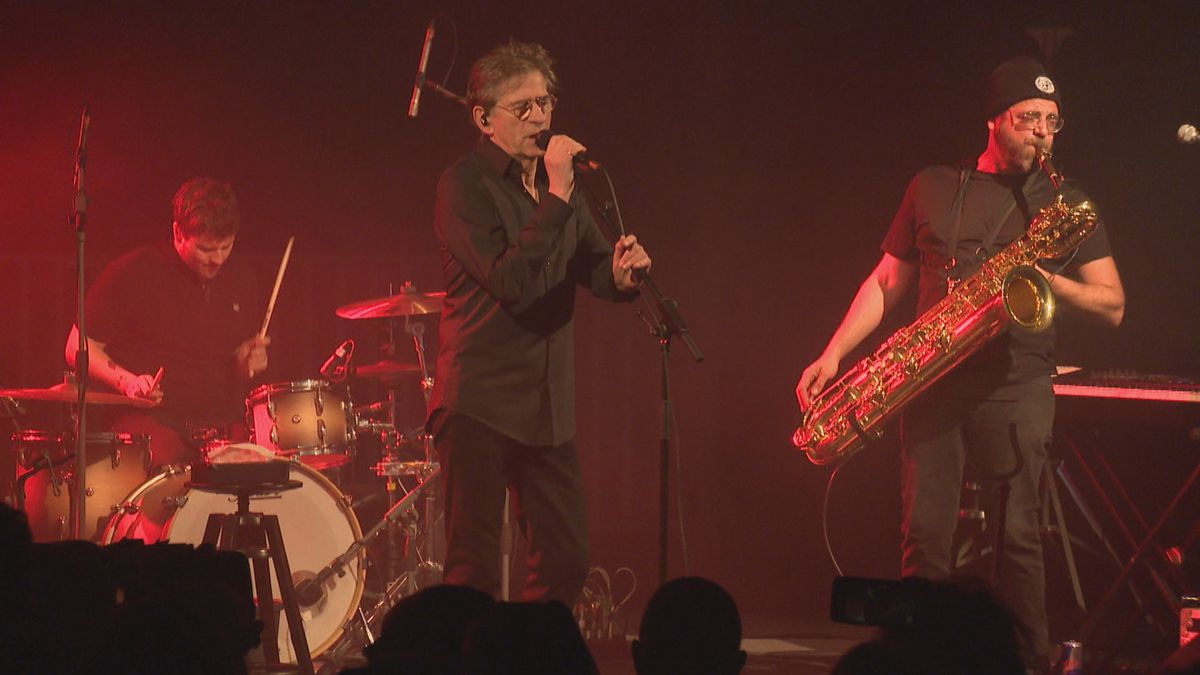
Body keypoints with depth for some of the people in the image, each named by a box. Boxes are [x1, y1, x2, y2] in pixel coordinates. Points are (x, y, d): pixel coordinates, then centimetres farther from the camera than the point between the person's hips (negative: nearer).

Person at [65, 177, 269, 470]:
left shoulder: (242, 279, 13)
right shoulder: (132, 273, -3)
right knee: (166, 462, -37)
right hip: (150, 418, -5)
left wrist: (251, 359, 1)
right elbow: (79, 348, 1)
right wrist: (125, 380, -17)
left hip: (225, 422, 5)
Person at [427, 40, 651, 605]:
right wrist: (557, 197, -22)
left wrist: (621, 272, -9)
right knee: (474, 569, -6)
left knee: (566, 561, 8)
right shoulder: (464, 186, -9)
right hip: (479, 404, -7)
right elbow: (510, 282, -21)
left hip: (547, 407, 7)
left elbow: (591, 268, 15)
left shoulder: (557, 180, 13)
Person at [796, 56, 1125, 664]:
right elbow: (886, 283, 15)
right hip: (933, 386, 2)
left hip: (1015, 388, -1)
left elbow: (1112, 306, 6)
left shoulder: (1067, 205, 9)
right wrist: (833, 355, 5)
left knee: (1015, 536, -7)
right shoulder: (932, 188, 13)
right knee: (923, 536, -2)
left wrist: (1049, 281, -12)